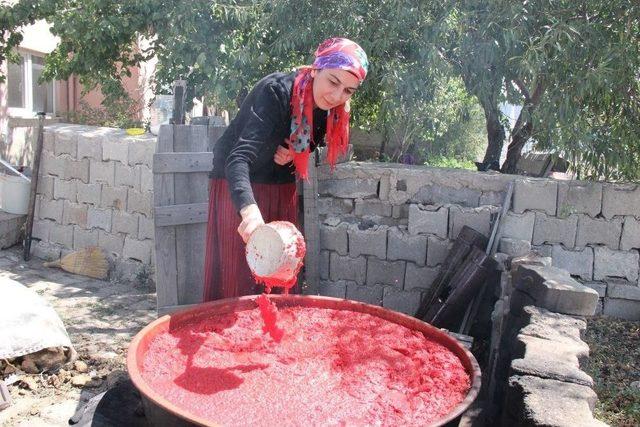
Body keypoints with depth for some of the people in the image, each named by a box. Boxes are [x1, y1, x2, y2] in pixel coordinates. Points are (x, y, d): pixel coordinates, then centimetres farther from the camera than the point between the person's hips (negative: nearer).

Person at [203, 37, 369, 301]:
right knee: (236, 277, -4)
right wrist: (250, 210, -57)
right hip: (238, 188, -6)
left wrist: (293, 153, -12)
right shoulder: (275, 92, -27)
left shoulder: (331, 109, -7)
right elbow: (239, 157, -39)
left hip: (282, 190, 6)